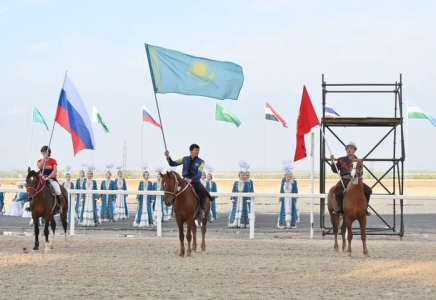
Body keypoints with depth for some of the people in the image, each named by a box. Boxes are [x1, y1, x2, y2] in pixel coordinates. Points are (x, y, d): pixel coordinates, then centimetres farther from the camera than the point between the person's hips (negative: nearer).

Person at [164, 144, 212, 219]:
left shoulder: (200, 162, -1)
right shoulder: (185, 159, 7)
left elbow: (199, 174, -14)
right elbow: (172, 164, 9)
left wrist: (191, 180, -31)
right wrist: (168, 157, -10)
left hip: (195, 181, -3)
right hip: (185, 181, 3)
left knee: (203, 190, -32)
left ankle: (201, 209, -15)